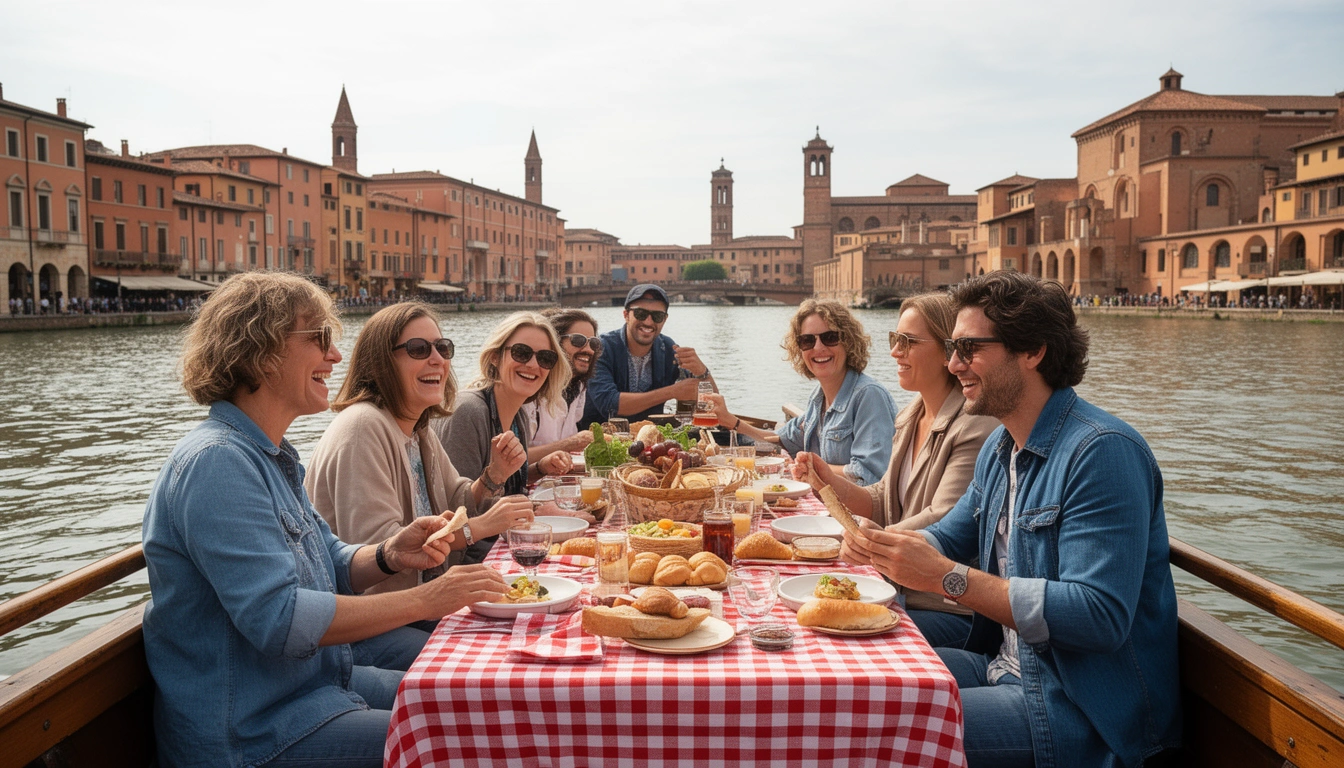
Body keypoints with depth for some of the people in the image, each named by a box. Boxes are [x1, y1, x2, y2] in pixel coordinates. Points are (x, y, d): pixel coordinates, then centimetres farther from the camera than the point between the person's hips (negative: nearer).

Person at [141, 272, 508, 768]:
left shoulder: (271, 456, 11)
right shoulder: (216, 463, -22)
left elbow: (332, 566, 17)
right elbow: (276, 618, -28)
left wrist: (389, 555, -5)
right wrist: (424, 600, -24)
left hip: (321, 678, 10)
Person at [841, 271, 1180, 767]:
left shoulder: (1102, 452, -20)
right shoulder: (999, 448, 10)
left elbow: (1099, 616, -28)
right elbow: (951, 538, 20)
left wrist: (948, 577, -27)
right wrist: (881, 545, -2)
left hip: (1084, 706, -8)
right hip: (1002, 665, 9)